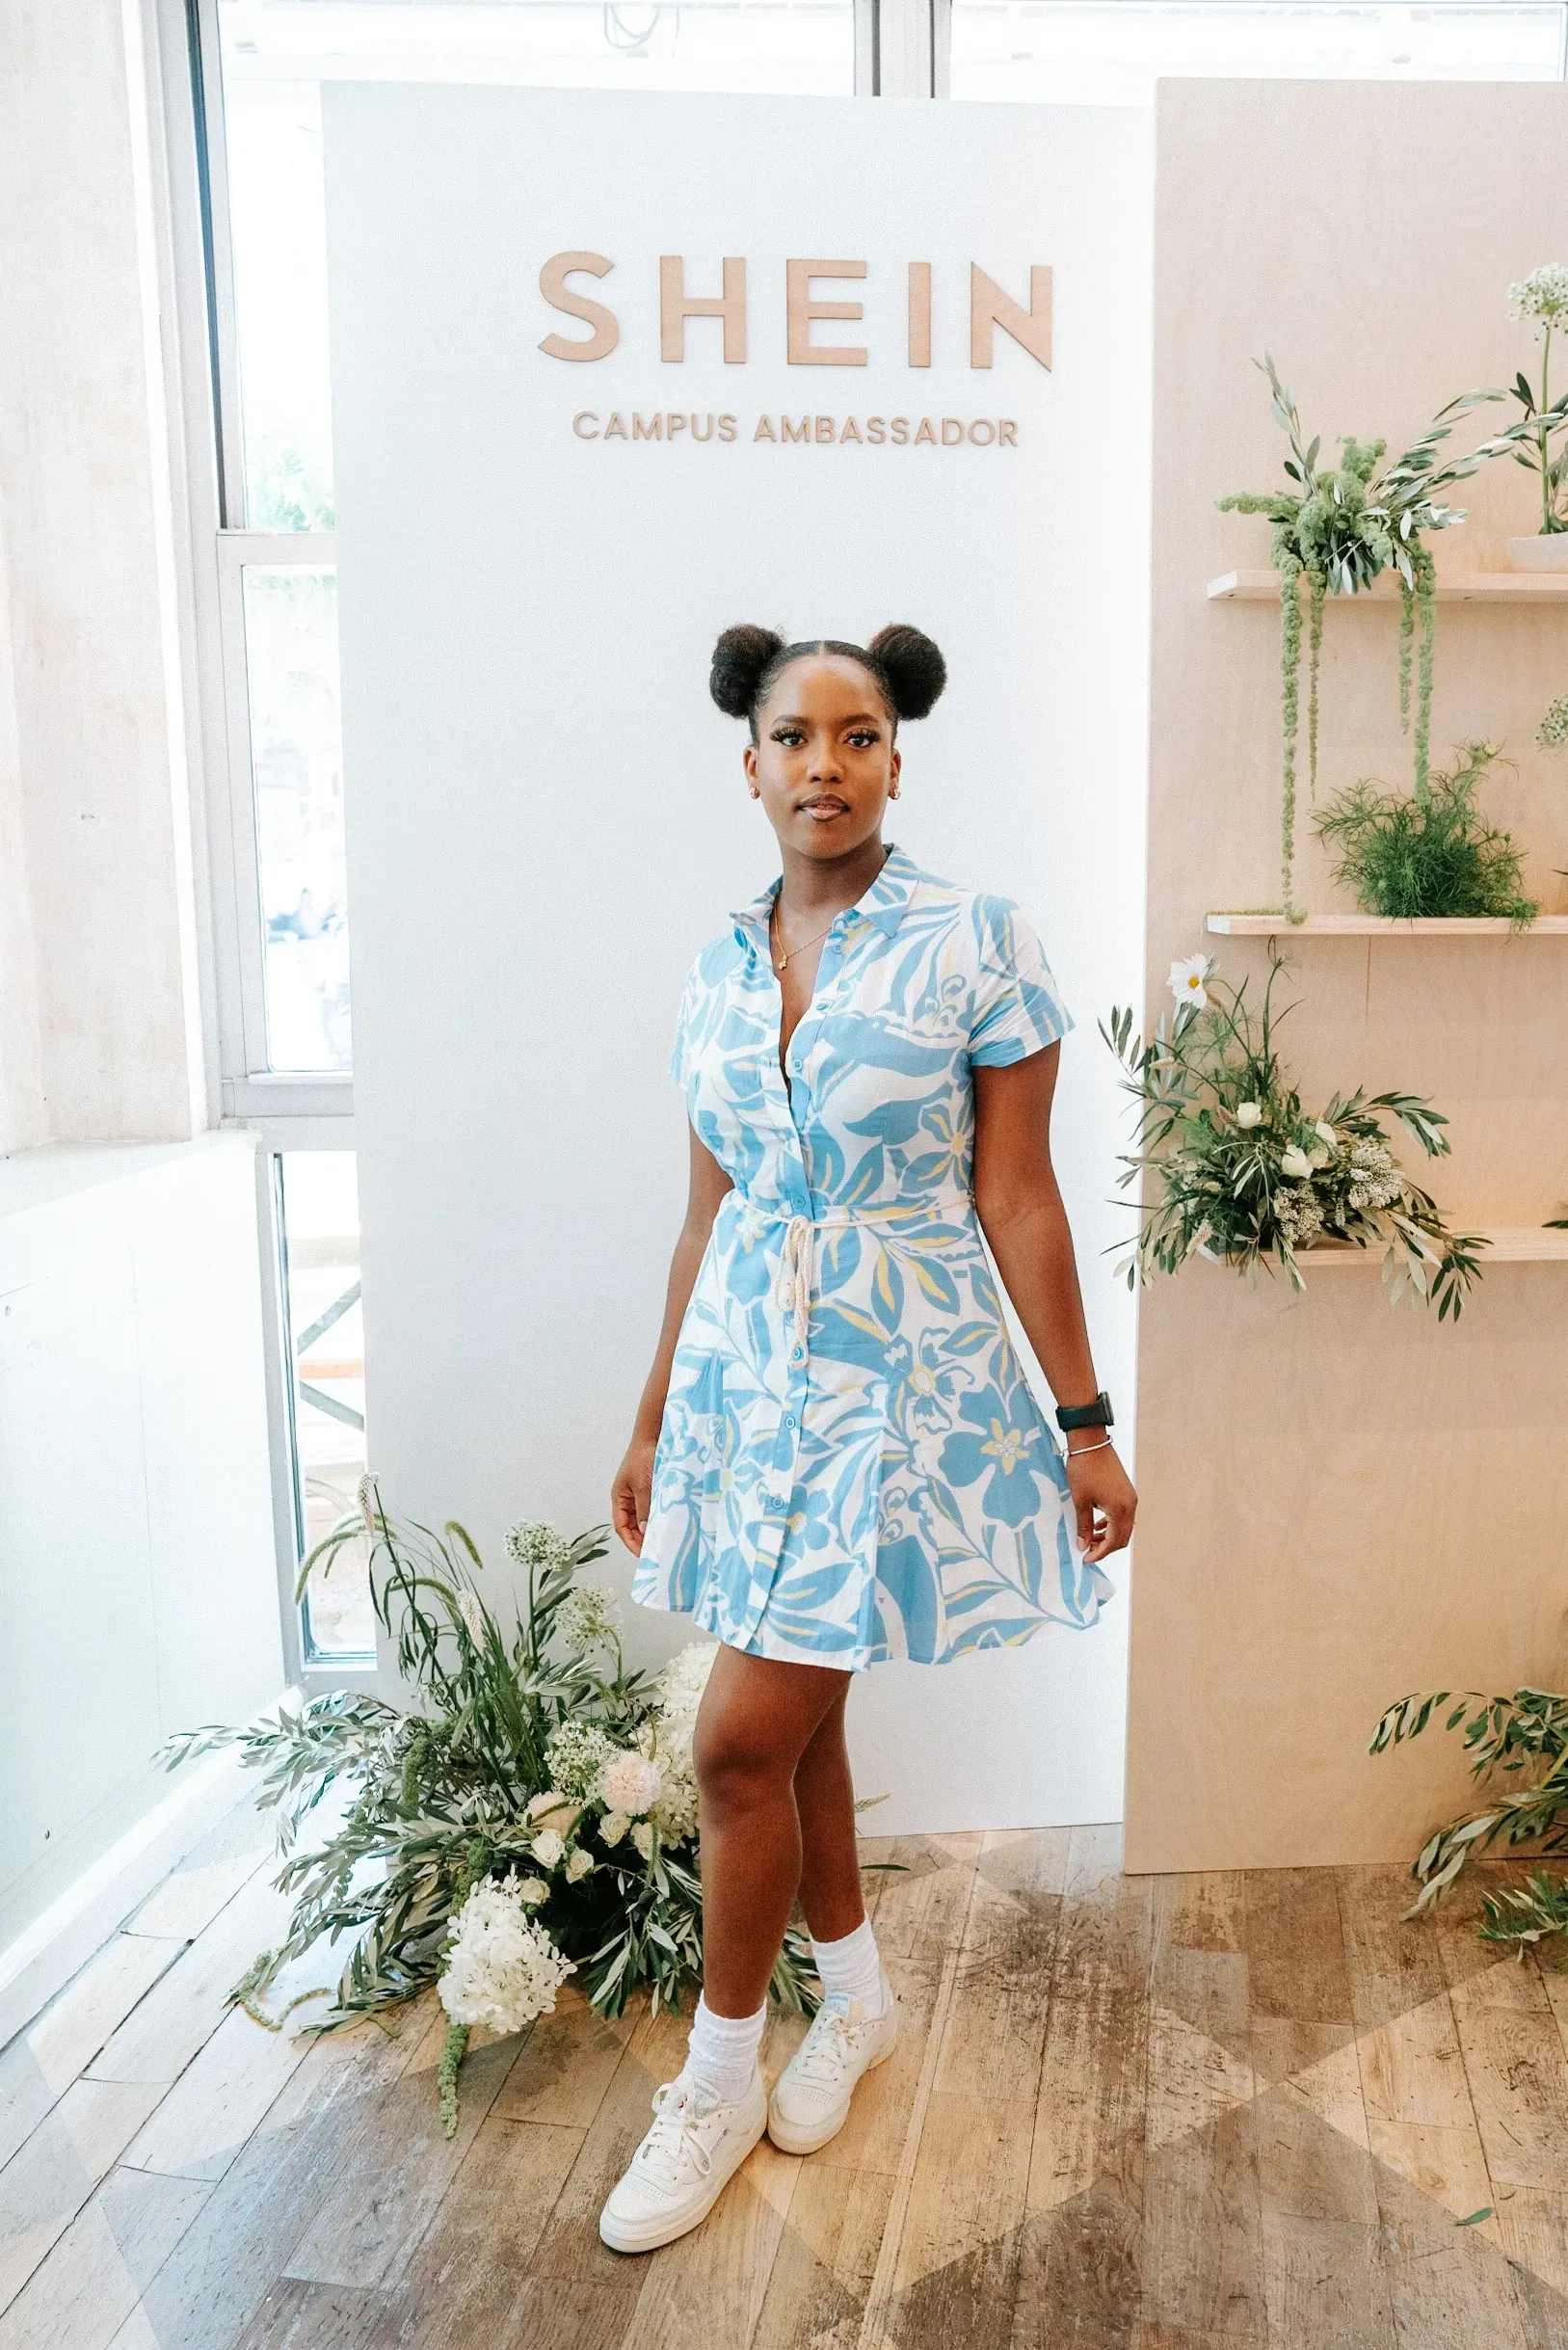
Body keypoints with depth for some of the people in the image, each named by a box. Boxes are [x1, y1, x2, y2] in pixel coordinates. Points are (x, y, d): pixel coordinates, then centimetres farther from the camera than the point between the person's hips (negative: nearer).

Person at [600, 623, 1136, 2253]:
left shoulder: (977, 946, -8)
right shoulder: (719, 969, 6)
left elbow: (1016, 1199, -7)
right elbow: (708, 1215, 11)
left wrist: (1085, 1424, -6)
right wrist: (654, 1420, 14)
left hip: (896, 1385, -5)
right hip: (746, 1379, 5)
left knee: (741, 1742, -3)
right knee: (795, 1718, 16)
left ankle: (720, 2084, 21)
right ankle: (858, 1994, 41)